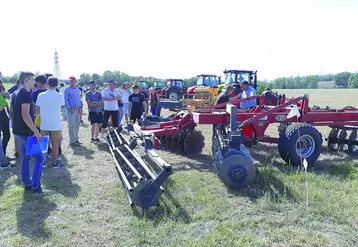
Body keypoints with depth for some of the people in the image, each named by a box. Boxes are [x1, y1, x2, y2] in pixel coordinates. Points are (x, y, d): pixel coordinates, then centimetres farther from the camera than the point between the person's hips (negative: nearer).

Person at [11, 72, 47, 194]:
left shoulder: (16, 94, 12)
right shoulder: (26, 94, -18)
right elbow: (25, 116, -26)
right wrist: (36, 132, -23)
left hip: (18, 131, 10)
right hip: (26, 132, -10)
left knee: (25, 158, 15)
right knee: (39, 158, -3)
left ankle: (27, 184, 22)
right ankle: (36, 187, 0)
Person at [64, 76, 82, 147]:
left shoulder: (78, 90, 15)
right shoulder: (67, 90, -3)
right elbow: (66, 100, -7)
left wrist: (80, 107, 7)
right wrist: (69, 108, -14)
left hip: (77, 109, 6)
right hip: (71, 109, -6)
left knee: (77, 124, 10)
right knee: (72, 125, -7)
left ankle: (76, 139, 21)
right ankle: (72, 141, -2)